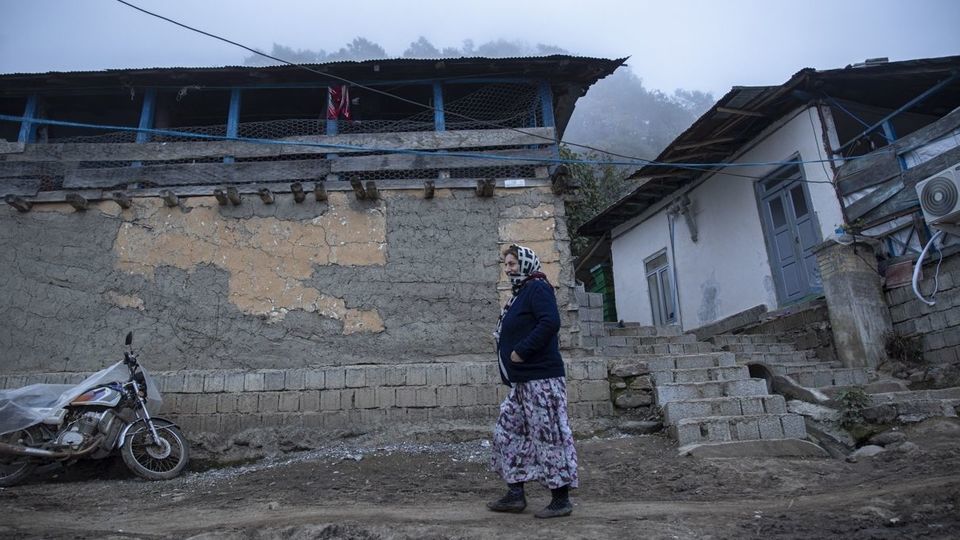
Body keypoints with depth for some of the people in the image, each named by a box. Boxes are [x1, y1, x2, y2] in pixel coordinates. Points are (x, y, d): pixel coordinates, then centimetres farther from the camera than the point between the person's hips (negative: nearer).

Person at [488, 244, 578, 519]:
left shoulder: (537, 288, -9)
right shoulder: (521, 293, 20)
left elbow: (550, 322, -24)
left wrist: (521, 351, -22)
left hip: (541, 378, -11)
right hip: (523, 382, 11)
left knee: (550, 435, -3)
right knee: (508, 432, 12)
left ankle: (561, 498, 9)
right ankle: (515, 494, 20)